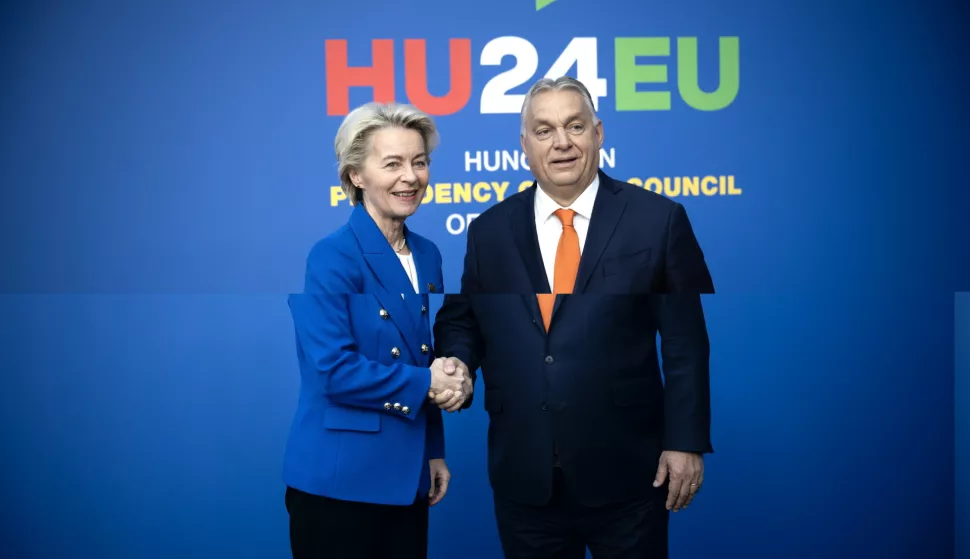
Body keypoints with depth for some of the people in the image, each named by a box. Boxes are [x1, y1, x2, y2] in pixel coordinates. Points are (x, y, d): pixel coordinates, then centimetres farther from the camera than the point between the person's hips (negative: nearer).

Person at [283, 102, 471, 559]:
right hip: (338, 481, -6)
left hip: (407, 478, 7)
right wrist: (424, 382, -13)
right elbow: (333, 370, -20)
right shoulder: (332, 256, -13)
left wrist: (434, 452, 14)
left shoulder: (427, 255, 8)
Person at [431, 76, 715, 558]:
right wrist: (458, 362, -6)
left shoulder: (656, 219, -3)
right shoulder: (489, 230, 5)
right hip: (521, 473, 3)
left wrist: (686, 442, -6)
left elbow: (687, 342, -3)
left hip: (625, 469, -2)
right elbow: (460, 320, 15)